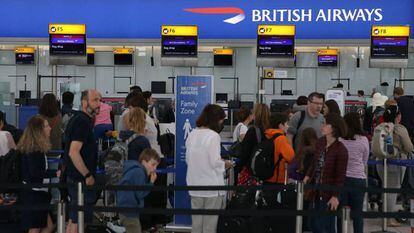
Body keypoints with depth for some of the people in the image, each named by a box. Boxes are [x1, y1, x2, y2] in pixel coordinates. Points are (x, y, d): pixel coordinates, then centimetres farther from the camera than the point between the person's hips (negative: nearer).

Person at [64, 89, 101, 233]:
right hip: (81, 179, -10)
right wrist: (88, 175, -20)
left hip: (74, 177, 10)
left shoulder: (79, 119, 14)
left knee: (73, 219, 17)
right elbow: (73, 152, -25)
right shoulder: (83, 121, -17)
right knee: (78, 221, -4)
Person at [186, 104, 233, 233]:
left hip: (195, 185, 6)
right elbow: (215, 162, -18)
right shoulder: (213, 135, -15)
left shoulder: (192, 134, 5)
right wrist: (225, 164, 4)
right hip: (212, 186, -6)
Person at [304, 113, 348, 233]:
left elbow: (340, 176, -15)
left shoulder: (341, 150, -18)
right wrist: (308, 176, 0)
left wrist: (335, 196, -16)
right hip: (315, 191, 7)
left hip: (328, 194, -7)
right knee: (313, 223, 16)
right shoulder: (320, 142, 1)